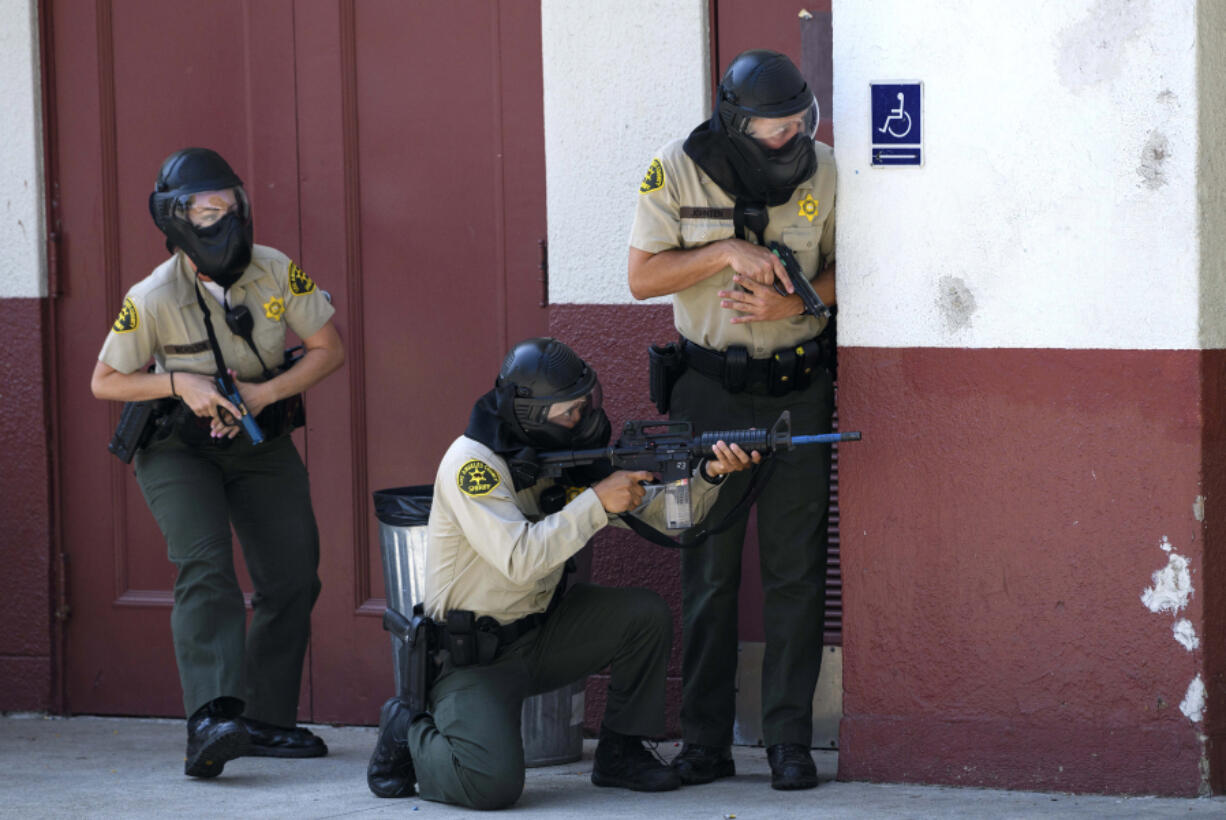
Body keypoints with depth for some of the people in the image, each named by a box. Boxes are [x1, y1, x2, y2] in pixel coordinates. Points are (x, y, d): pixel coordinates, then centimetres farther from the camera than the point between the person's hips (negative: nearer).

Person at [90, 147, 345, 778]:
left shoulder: (276, 273, -14)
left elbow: (329, 351, -7)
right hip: (179, 448, -4)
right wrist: (178, 382, -26)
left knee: (292, 577, 0)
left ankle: (266, 721, 13)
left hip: (262, 442, 4)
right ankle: (212, 721, -36)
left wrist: (263, 394, -21)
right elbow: (104, 382, -11)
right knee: (204, 566, -24)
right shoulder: (154, 299, -22)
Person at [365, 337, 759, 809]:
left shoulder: (566, 455, 1)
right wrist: (598, 502, -28)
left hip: (541, 635, 7)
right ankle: (406, 733, 7)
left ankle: (620, 753, 5)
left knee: (647, 615, -12)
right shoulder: (472, 463, -21)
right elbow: (520, 559, -32)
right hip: (472, 657, -7)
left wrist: (709, 475, -18)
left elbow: (662, 517, 1)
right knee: (493, 785, -25)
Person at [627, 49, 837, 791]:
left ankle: (790, 741, 8)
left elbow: (847, 268, 5)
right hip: (710, 392, -1)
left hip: (797, 389, 1)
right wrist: (725, 253, -20)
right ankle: (706, 742, 11)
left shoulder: (824, 171, -4)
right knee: (708, 569, 4)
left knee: (796, 569, 1)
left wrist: (792, 301, -15)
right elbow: (643, 277, -6)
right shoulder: (678, 172, -8)